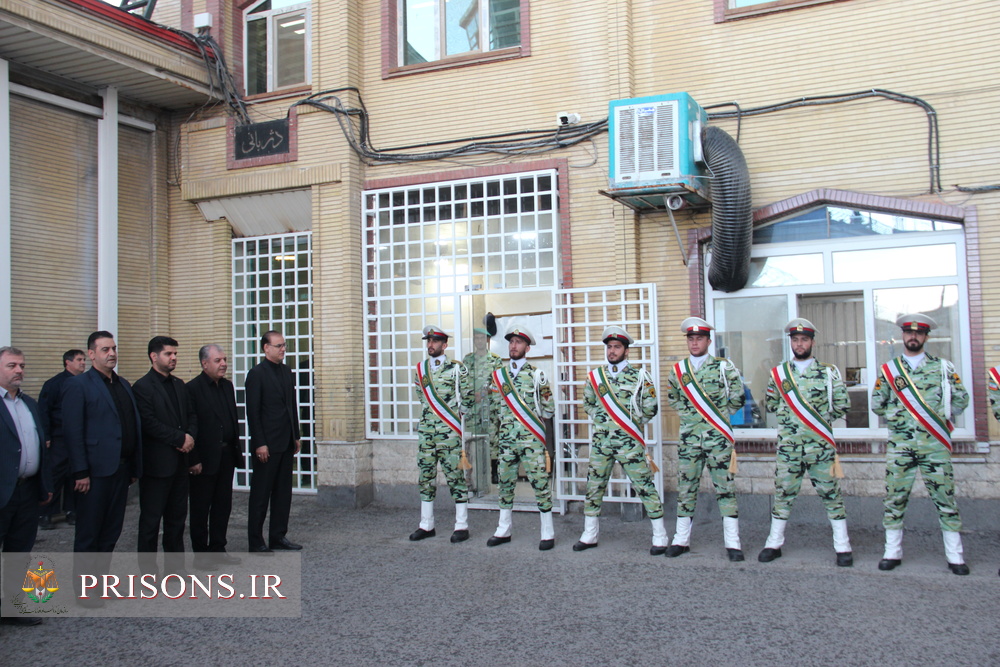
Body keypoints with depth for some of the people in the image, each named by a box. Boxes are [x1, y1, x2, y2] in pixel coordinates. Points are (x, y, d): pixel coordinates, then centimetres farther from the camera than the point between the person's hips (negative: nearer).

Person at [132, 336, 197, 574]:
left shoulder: (179, 385, 15)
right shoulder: (143, 386, -9)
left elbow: (191, 415, 15)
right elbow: (148, 423, -18)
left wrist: (190, 436, -5)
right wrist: (180, 438, -15)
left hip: (179, 462, 7)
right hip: (156, 463, -7)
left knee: (177, 516, 12)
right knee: (151, 518, 2)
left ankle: (174, 564, 22)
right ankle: (147, 568, 12)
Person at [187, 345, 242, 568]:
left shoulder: (227, 386, 11)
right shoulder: (193, 388, -12)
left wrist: (236, 448, 11)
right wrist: (194, 460, -16)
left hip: (226, 456, 7)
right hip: (205, 459, -7)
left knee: (223, 505, 12)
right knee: (201, 508, 5)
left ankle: (218, 550, 22)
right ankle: (200, 555, 15)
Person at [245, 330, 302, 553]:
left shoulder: (286, 371, 12)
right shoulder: (257, 373, -9)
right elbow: (253, 412, -12)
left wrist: (296, 436, 13)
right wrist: (260, 444, -16)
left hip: (286, 443, 7)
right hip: (267, 445, -7)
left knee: (283, 492, 11)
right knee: (260, 494, 2)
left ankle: (278, 537, 20)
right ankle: (256, 542, 10)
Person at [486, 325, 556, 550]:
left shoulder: (536, 375, -2)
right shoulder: (498, 375, 9)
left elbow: (549, 408, 3)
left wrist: (531, 421, 6)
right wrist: (504, 424, 9)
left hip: (532, 439, -4)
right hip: (507, 439, 4)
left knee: (540, 484, -2)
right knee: (505, 484, 10)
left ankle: (548, 533, 6)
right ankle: (503, 531, 22)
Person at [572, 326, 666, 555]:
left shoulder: (639, 376, -1)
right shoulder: (595, 376, 10)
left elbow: (651, 408, 0)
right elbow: (588, 404, 21)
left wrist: (632, 422, 2)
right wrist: (600, 418, 10)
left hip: (629, 442, -4)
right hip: (601, 441, 4)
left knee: (644, 486, -2)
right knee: (593, 487, 9)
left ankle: (660, 537, 7)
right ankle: (590, 535, 22)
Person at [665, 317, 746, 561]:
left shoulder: (724, 367, 1)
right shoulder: (678, 370, 9)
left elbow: (738, 398, 6)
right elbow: (672, 398, 23)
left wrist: (720, 416, 7)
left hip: (718, 437, -3)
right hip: (688, 437, 3)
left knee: (725, 487, -1)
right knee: (686, 487, 7)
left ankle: (732, 542, 4)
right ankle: (681, 539, 15)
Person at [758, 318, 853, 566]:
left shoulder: (828, 372, 2)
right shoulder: (778, 373, 7)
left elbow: (842, 405, 4)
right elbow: (770, 404, 15)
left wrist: (823, 418, 6)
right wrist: (804, 416, 9)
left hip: (821, 446, -1)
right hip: (787, 446, 2)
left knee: (830, 494, 4)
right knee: (783, 494, 8)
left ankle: (842, 546, 13)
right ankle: (774, 543, 19)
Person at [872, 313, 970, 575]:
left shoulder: (943, 367, 7)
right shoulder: (888, 369, 9)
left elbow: (961, 399, 9)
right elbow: (876, 405, 11)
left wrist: (940, 416, 6)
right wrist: (897, 416, 6)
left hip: (935, 445, -1)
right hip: (899, 445, 1)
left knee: (945, 497, 2)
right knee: (895, 498, 3)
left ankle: (955, 555, 10)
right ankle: (893, 552, 13)